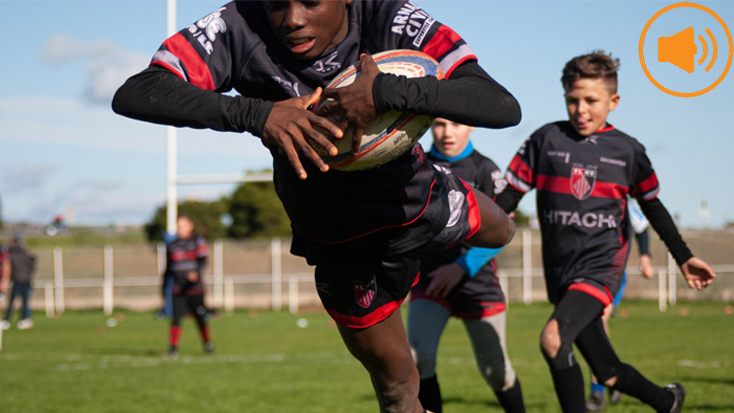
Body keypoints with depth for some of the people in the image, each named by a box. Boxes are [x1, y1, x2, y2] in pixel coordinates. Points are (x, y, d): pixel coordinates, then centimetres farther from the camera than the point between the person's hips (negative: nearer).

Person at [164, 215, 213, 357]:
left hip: (195, 287, -2)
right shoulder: (172, 246, 13)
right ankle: (173, 348, -9)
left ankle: (208, 343, 22)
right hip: (178, 288, 2)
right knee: (176, 317, -9)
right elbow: (168, 268, 19)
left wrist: (196, 273, -29)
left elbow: (203, 260, -9)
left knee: (200, 317, 3)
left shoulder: (198, 242, 3)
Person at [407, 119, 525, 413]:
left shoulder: (484, 169, -5)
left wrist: (462, 267, -19)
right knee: (418, 357, -20)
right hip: (430, 280, 2)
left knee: (495, 369, 7)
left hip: (476, 281, -2)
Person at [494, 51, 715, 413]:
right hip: (560, 271, 3)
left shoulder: (627, 150, 2)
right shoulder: (546, 139, 2)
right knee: (609, 376, 10)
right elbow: (507, 198, 3)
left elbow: (653, 207, 14)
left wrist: (684, 258, 15)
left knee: (553, 338, -29)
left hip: (602, 265, -3)